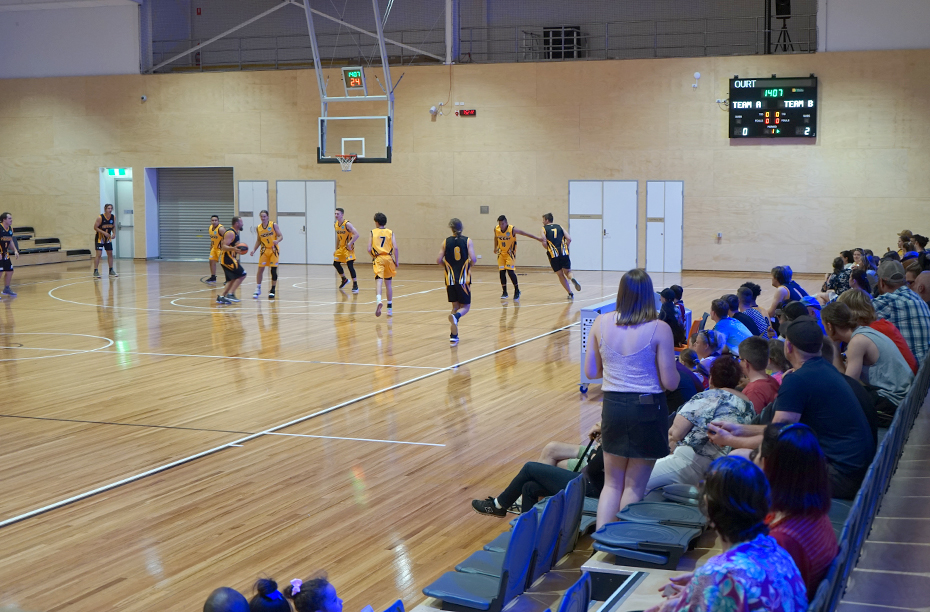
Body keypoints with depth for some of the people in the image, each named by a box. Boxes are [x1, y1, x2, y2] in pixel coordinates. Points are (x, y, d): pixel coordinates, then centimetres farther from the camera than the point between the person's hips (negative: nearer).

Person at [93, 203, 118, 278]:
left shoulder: (113, 217, -4)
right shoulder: (100, 218, -20)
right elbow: (95, 227, -17)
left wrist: (114, 233, -10)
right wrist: (104, 233, -27)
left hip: (108, 238, 6)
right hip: (100, 238, -6)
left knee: (110, 253, 8)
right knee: (98, 254, -11)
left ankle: (111, 271, 18)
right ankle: (95, 272, -9)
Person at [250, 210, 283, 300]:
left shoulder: (274, 225, -5)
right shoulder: (258, 228, 4)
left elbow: (281, 236, -6)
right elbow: (258, 240, 15)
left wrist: (277, 241, -27)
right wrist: (254, 250, 4)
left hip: (273, 250, -2)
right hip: (264, 250, 2)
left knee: (274, 270, -3)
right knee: (260, 269, -4)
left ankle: (272, 291, 7)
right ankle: (258, 289, 7)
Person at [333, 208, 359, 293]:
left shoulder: (347, 224, -20)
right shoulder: (336, 224, 5)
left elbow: (356, 234, -25)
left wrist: (349, 244, -26)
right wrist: (336, 249, 18)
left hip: (348, 248, -8)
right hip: (341, 247, 8)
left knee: (350, 265, -16)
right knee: (336, 263, 12)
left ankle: (355, 285, -9)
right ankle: (344, 280, 33)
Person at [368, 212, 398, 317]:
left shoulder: (373, 233, 4)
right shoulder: (391, 233, 8)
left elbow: (369, 249, -3)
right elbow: (395, 248, -5)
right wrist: (397, 261, 1)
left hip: (378, 259, -2)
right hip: (389, 258, 2)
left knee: (378, 281, -14)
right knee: (388, 284, 16)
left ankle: (379, 300, -43)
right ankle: (389, 308, 24)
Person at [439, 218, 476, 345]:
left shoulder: (446, 242, 1)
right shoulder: (467, 241, -4)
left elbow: (439, 260, -2)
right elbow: (473, 259, -12)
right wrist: (470, 264, 10)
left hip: (450, 279, 2)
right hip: (464, 279, -2)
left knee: (455, 306, 14)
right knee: (465, 306, 8)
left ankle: (454, 335, 7)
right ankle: (456, 316, -27)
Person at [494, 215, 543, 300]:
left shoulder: (512, 230, -22)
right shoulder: (496, 229, -10)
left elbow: (526, 234, -16)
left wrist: (539, 239, -15)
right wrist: (495, 248, 20)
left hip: (510, 253, -4)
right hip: (501, 253, 4)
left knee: (510, 271, -15)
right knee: (502, 272, -1)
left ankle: (517, 291, 0)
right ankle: (504, 292, 10)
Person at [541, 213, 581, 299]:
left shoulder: (544, 229, 6)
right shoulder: (559, 227, 16)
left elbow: (544, 242, -8)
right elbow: (569, 239, 5)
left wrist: (548, 249, 11)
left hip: (553, 254, -2)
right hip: (564, 253, 2)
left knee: (560, 275, 10)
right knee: (567, 272, 12)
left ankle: (570, 293, 8)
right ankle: (572, 279, -23)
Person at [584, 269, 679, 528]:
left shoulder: (601, 323, -3)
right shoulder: (659, 329, -13)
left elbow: (590, 372, 4)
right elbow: (670, 383, -11)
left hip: (613, 407, 3)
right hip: (648, 410, -3)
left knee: (612, 483, 17)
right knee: (634, 487, 11)